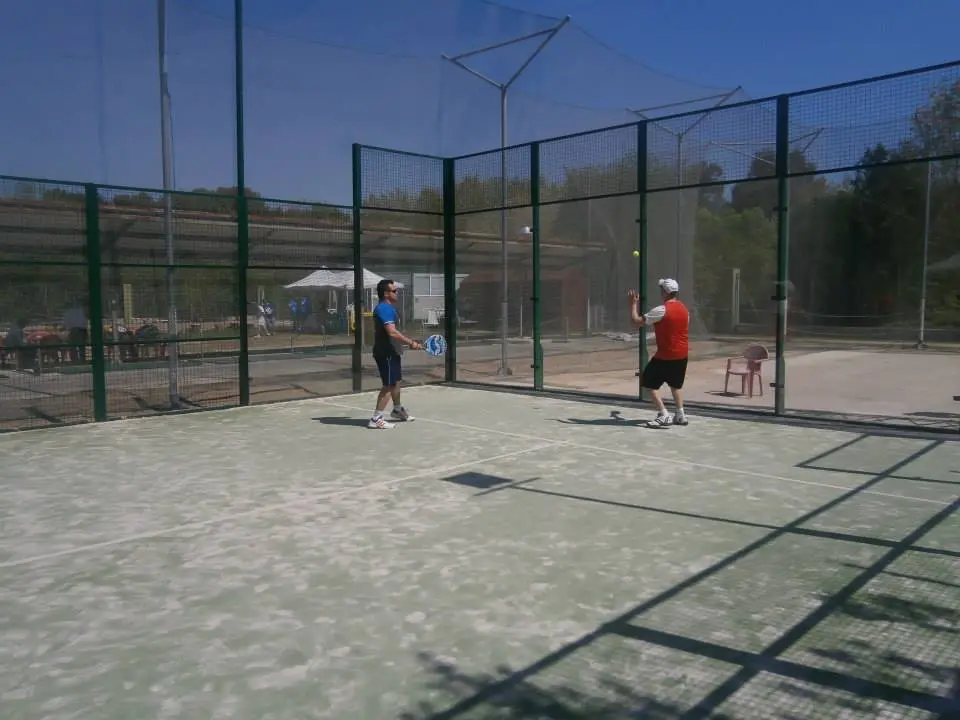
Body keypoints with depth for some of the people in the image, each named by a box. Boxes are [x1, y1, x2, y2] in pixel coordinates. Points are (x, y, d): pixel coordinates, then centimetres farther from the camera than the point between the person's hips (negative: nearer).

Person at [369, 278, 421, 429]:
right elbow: (392, 332, -28)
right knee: (389, 385, -8)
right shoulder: (384, 309, -19)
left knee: (396, 381, 23)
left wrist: (408, 342, 18)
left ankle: (397, 410, 40)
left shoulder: (388, 308, 14)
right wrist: (410, 343, -23)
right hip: (386, 353, -11)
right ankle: (376, 419, -5)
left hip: (391, 352, 11)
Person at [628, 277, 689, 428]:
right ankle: (680, 415, 24)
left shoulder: (661, 310, -17)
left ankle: (663, 415, -7)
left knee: (650, 383, 1)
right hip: (682, 354, 8)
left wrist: (633, 304, -2)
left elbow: (636, 321, -14)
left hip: (665, 355, -8)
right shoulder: (684, 309, 8)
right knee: (676, 384, 24)